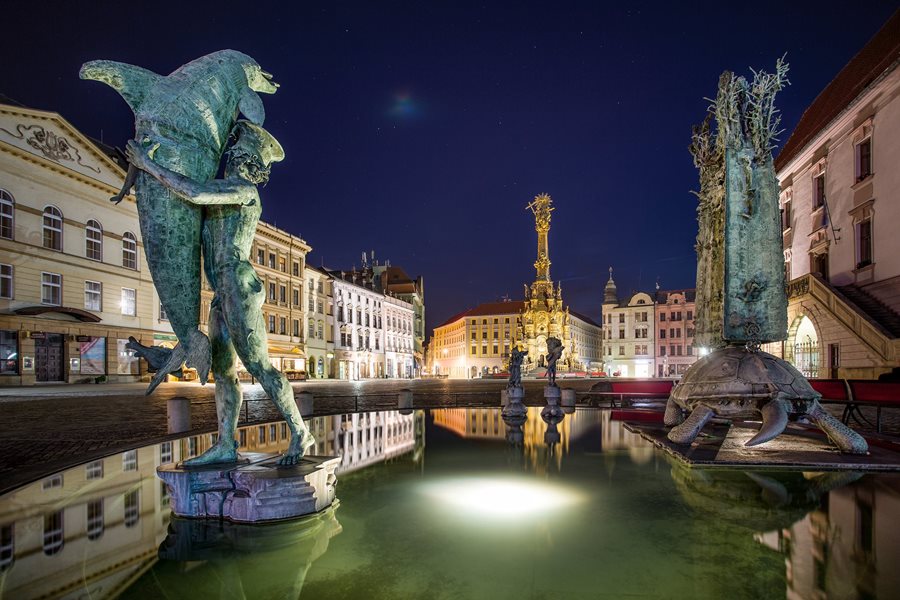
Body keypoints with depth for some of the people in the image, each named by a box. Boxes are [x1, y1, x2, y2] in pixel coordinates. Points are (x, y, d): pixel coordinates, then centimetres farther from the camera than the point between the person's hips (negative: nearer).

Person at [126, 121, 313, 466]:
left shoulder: (244, 189, -6)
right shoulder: (225, 191, 22)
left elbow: (196, 194, -21)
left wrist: (149, 165, -11)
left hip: (237, 286, -9)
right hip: (222, 294, 10)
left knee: (257, 366, -11)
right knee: (222, 371, 5)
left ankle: (300, 434, -4)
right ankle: (225, 446, 7)